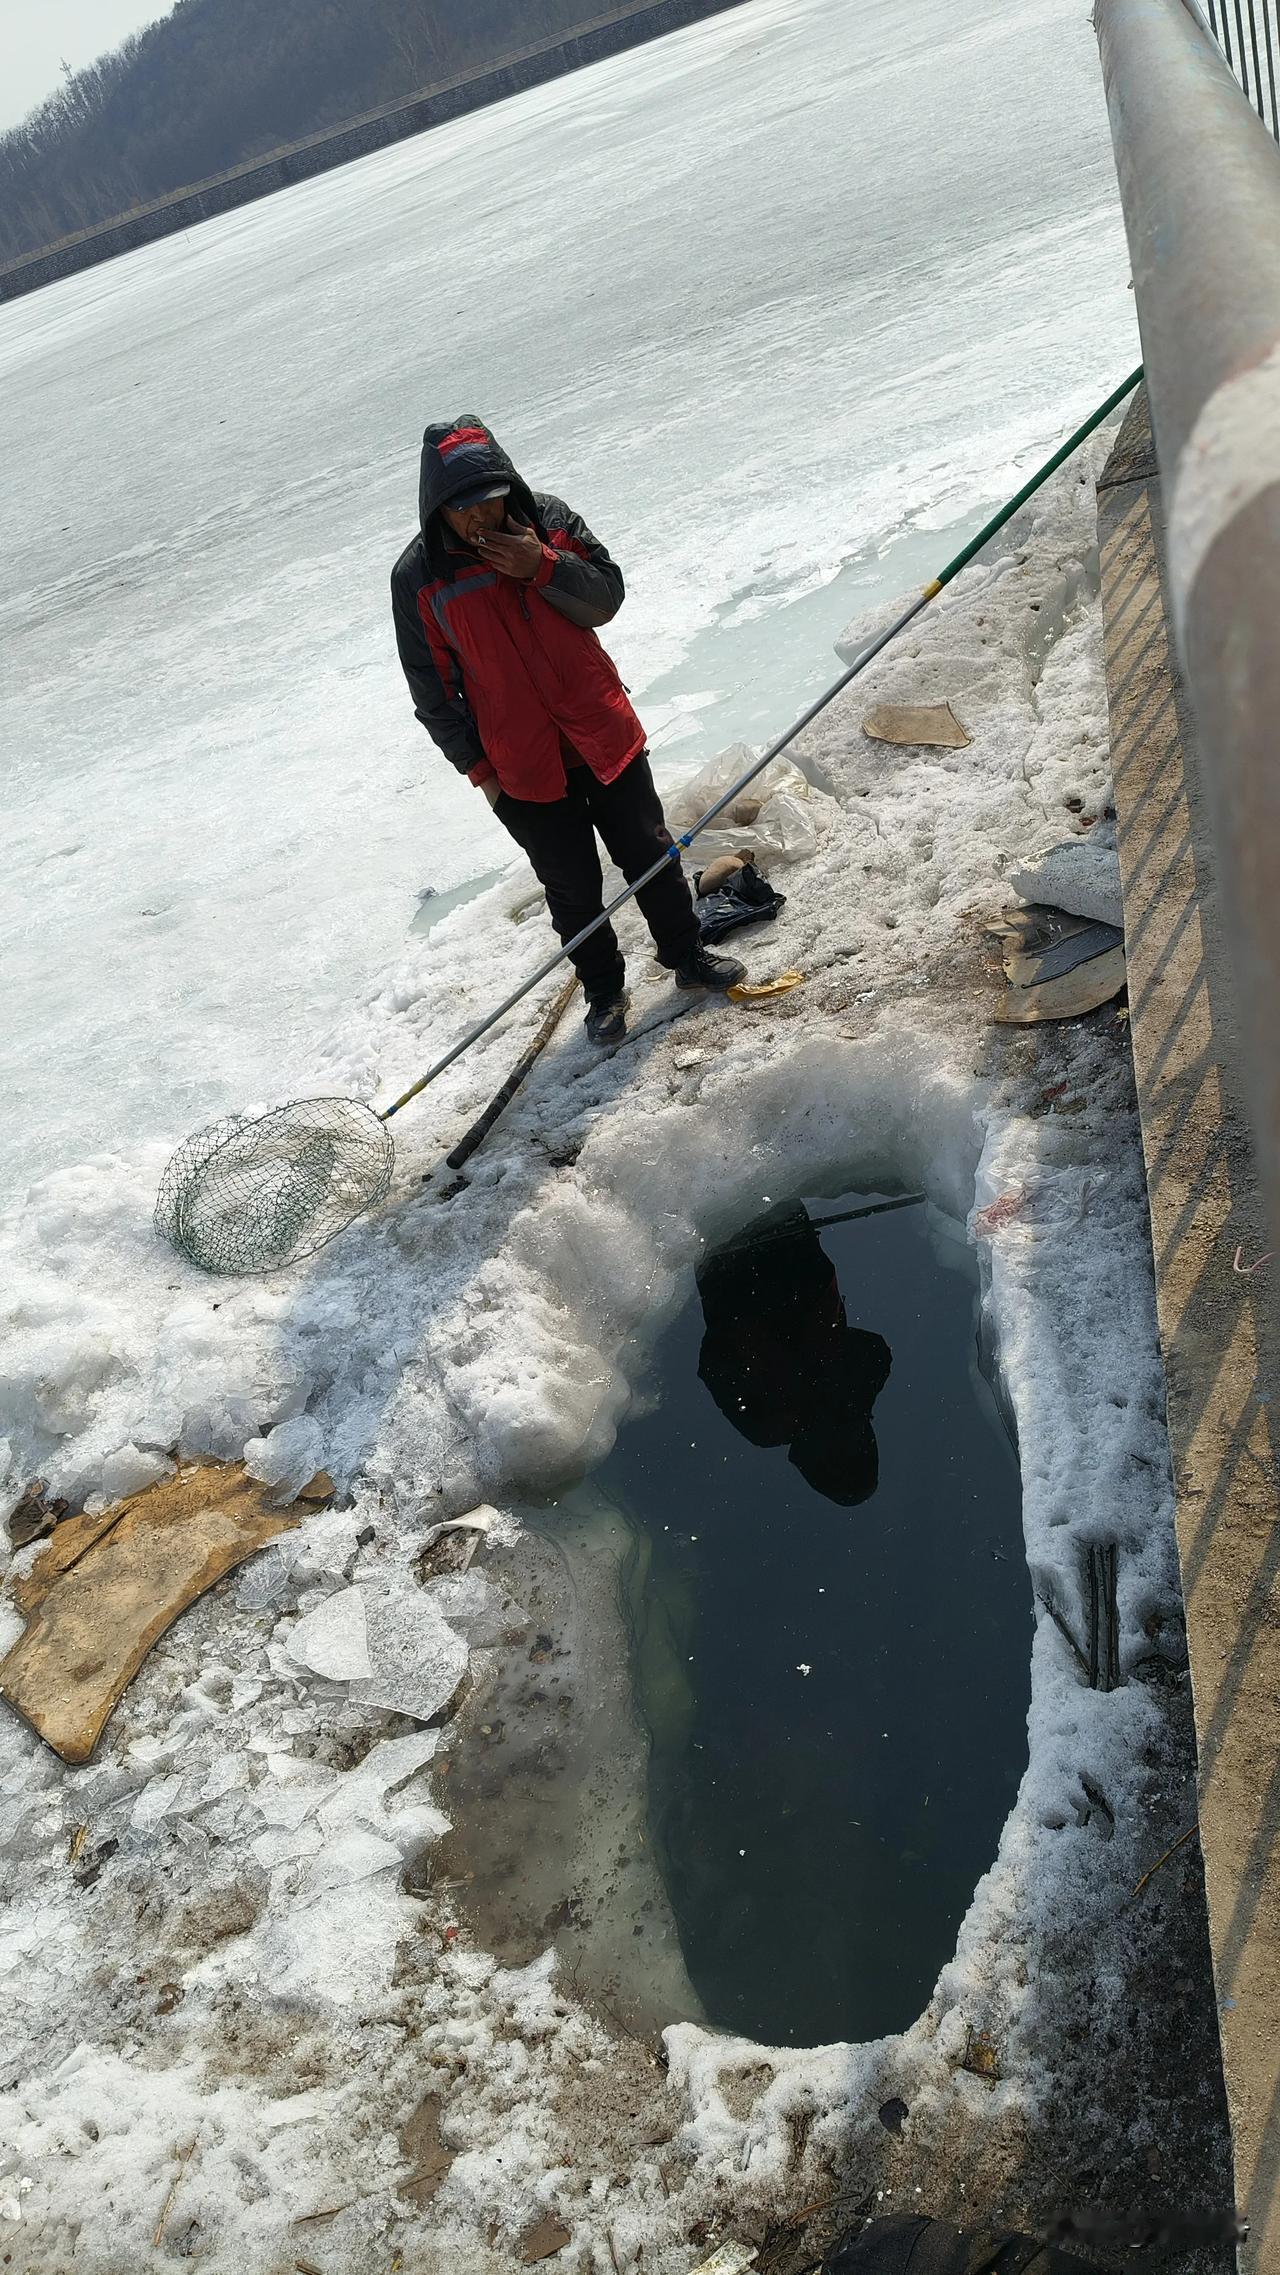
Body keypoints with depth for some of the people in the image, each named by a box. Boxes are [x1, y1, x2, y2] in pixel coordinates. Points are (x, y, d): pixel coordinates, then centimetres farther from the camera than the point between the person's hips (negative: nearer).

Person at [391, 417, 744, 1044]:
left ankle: (685, 954, 36)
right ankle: (603, 989, 30)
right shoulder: (417, 578, -11)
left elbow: (607, 598, -4)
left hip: (604, 734, 2)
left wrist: (542, 566, -20)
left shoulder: (548, 519, -6)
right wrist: (477, 767, -4)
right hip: (522, 766, -2)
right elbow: (431, 690, -5)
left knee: (651, 856, 15)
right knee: (574, 889, 9)